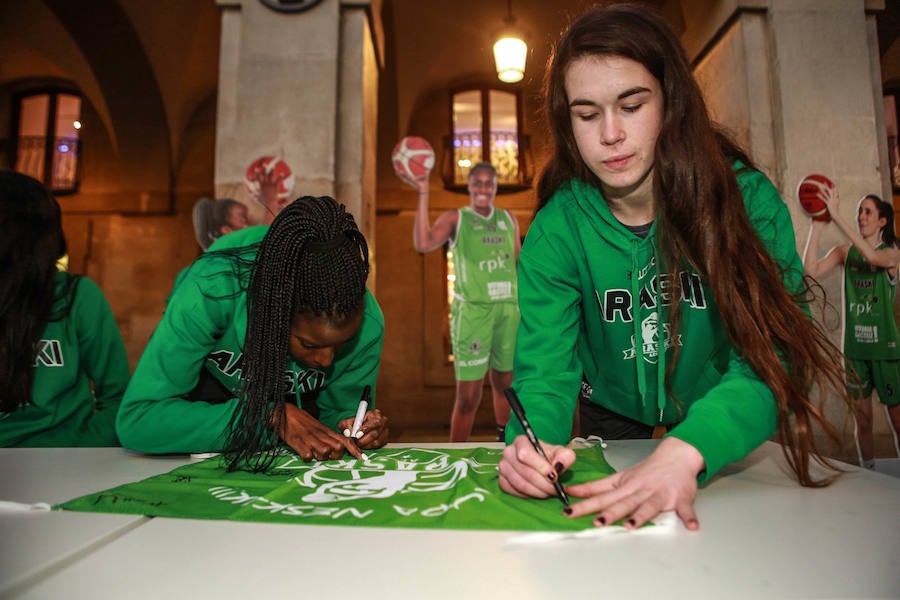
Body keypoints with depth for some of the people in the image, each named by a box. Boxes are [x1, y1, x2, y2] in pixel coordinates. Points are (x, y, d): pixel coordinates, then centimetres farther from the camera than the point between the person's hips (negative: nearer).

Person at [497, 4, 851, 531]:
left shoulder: (746, 198, -15)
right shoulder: (556, 231, -13)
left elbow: (773, 355, -24)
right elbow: (545, 370, -16)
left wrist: (687, 450, -42)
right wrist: (533, 438, -39)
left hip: (730, 446, -1)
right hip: (619, 430, 2)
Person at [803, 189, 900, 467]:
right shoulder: (845, 251, 4)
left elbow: (872, 256, -27)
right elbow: (811, 270, -13)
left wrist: (836, 216, -31)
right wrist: (816, 227, -17)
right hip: (854, 347, 2)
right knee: (863, 420, 10)